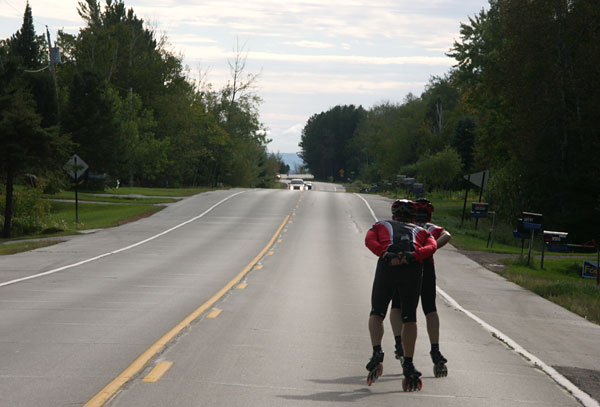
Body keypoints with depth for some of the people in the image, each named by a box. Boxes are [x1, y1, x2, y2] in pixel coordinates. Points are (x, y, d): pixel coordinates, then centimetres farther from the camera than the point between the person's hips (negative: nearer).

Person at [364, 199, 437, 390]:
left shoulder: (380, 226, 33)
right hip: (414, 268, 1)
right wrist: (412, 256, -6)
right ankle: (408, 365, 7)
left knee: (376, 314, 14)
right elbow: (432, 246, 10)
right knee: (409, 318, 13)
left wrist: (386, 255, -6)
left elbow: (369, 240, 8)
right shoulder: (421, 231, 34)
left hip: (387, 267, -1)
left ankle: (377, 352, -8)